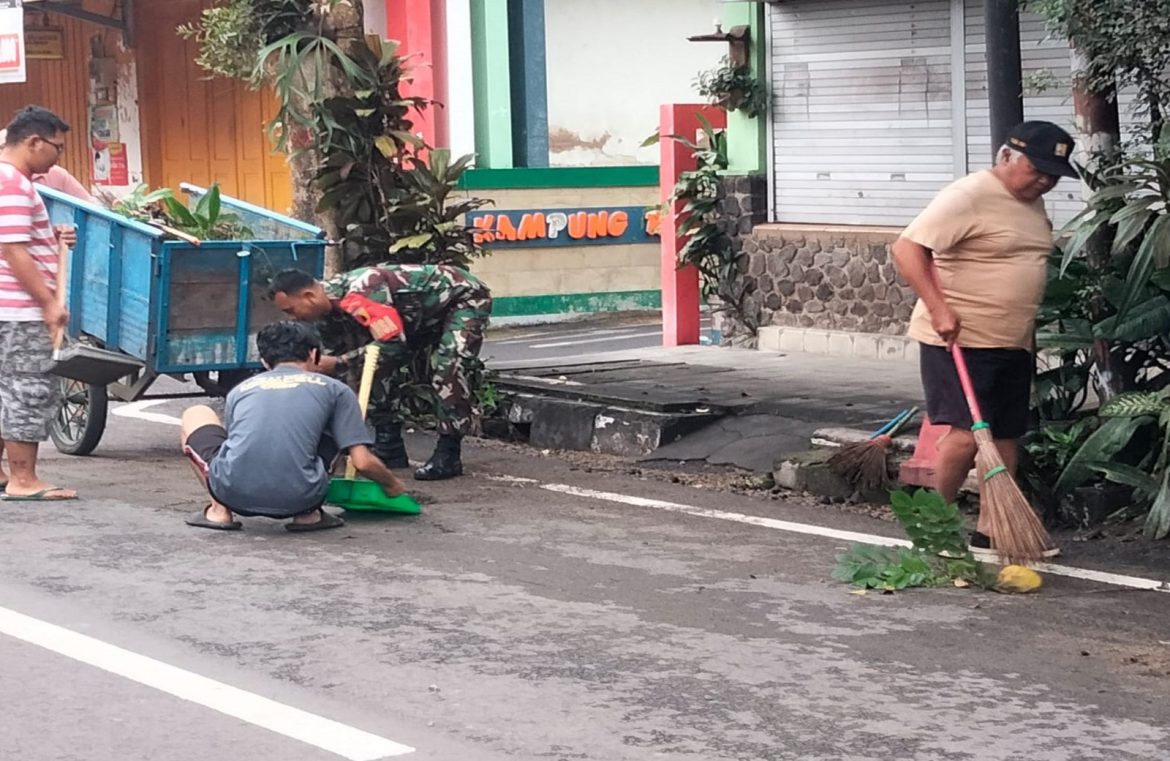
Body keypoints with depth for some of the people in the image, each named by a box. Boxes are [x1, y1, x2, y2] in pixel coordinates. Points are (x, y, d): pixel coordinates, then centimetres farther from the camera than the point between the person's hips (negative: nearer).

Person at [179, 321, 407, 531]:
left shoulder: (240, 390, 23)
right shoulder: (334, 389, 17)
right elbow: (362, 462, 10)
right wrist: (392, 484, 32)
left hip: (234, 493, 1)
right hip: (297, 500, -1)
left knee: (195, 415, 30)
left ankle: (219, 511, 12)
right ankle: (307, 514, 15)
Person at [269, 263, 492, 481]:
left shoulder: (359, 295, -36)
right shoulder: (329, 306, -6)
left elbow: (392, 345, -38)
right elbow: (341, 352, 3)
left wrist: (337, 363, -36)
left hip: (464, 297, -9)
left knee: (448, 365, -28)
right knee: (380, 367, 2)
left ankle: (448, 456, -20)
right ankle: (389, 448, 9)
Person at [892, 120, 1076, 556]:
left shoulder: (1032, 203, 13)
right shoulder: (969, 196, -15)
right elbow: (907, 249, -21)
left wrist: (1028, 339, 27)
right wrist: (938, 309, -28)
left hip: (1012, 345, 9)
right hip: (958, 340, -9)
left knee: (1005, 437, 10)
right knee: (965, 435, -15)